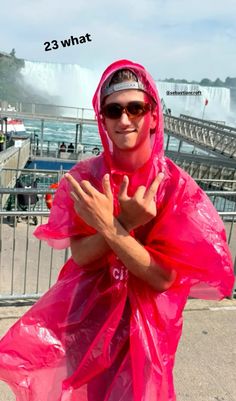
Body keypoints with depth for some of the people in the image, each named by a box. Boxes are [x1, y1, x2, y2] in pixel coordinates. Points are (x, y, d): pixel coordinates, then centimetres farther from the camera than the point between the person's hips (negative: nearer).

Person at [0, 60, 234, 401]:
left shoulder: (178, 187, -17)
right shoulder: (84, 176, -11)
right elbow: (81, 256, -15)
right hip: (85, 314, 2)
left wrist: (108, 227, -32)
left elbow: (164, 278, -20)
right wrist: (126, 225, -32)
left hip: (143, 323, -1)